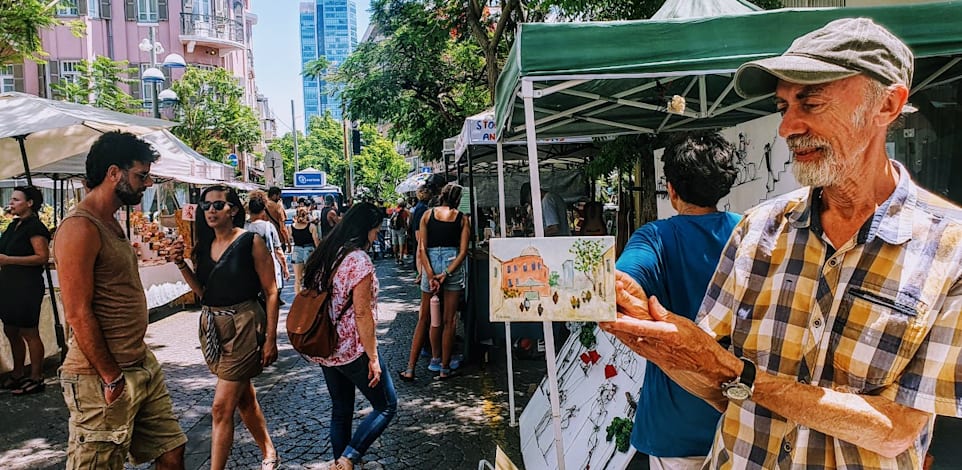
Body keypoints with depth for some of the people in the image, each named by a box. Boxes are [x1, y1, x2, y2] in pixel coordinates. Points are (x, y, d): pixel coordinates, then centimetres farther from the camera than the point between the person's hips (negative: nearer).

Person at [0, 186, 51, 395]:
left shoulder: (34, 226, -12)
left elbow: (43, 256, -20)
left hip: (27, 287, -9)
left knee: (29, 333, -2)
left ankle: (36, 379, 6)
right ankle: (17, 374, 27)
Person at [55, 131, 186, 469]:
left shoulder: (112, 223, 14)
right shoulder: (80, 227, -16)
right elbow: (78, 314, -20)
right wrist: (113, 378, -17)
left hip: (143, 365, 9)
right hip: (103, 379, -9)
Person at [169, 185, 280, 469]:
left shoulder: (251, 243, -11)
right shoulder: (204, 245, 7)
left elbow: (271, 293, -10)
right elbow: (202, 292, 10)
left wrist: (271, 339, -13)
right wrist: (181, 264, -4)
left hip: (243, 326, -7)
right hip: (212, 325, 7)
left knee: (222, 407, -6)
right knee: (244, 397, 19)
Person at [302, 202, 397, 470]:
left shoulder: (324, 255, 6)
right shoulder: (358, 260, -18)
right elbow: (362, 313, -20)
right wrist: (373, 358, -15)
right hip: (352, 349, -8)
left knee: (340, 412, 19)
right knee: (387, 406, 7)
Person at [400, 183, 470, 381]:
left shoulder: (427, 214, 5)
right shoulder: (462, 218, 3)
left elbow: (421, 249, -3)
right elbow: (463, 251, -6)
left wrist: (431, 276, -7)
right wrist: (446, 274, -10)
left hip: (430, 265, 1)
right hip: (453, 265, -1)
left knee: (425, 318, 10)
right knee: (449, 321, 7)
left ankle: (410, 368, 10)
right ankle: (445, 368, 15)